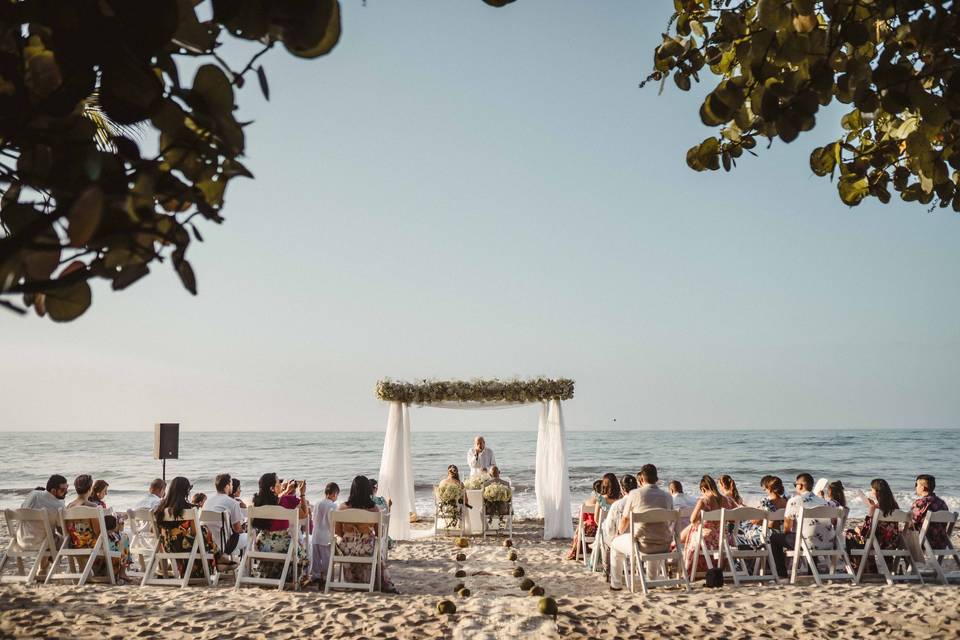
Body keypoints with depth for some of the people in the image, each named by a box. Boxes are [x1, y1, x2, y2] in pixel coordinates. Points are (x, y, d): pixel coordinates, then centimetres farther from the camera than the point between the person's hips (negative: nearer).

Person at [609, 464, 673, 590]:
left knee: (615, 544, 24)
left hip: (643, 546, -4)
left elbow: (624, 520, 4)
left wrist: (620, 533, 25)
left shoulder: (636, 494, -7)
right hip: (664, 546, 4)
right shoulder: (667, 496, 5)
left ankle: (616, 584, 29)